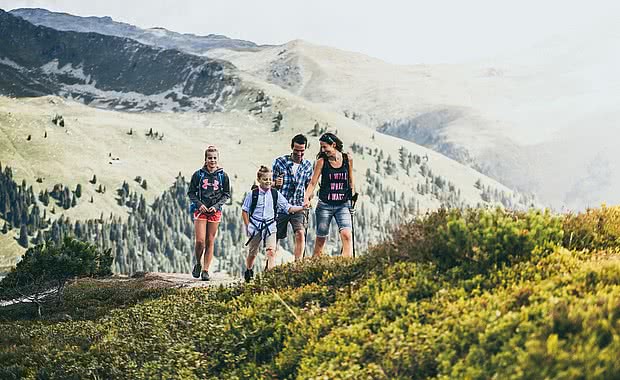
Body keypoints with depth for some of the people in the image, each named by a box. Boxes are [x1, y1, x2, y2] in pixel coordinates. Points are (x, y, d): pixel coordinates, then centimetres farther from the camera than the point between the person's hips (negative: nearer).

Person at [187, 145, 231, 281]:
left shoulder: (223, 176, 3)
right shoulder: (198, 174, -1)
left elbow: (226, 195, 8)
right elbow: (191, 193, 5)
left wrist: (216, 206, -7)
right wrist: (199, 204, -10)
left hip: (215, 211, 1)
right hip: (200, 210, -1)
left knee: (210, 242, 3)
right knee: (200, 241, -9)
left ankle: (205, 270, 9)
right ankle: (198, 264, 16)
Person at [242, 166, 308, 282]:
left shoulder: (275, 194, 1)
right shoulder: (252, 194, -4)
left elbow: (288, 208, 0)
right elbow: (244, 211, 3)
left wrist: (302, 208, -14)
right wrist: (248, 226, -2)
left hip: (270, 227, 1)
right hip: (255, 227, 0)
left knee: (271, 251, -17)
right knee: (252, 253, 14)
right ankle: (248, 272, 38)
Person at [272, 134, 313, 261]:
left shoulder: (308, 165, 5)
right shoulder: (280, 162, -2)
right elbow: (270, 183, 3)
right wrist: (276, 183, -20)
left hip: (298, 206, 1)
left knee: (300, 233, -19)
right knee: (275, 237, 4)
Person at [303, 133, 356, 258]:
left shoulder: (348, 159, 1)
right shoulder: (321, 161, -3)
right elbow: (313, 183, -4)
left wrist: (352, 198, 10)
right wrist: (307, 198, -17)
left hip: (343, 205, 1)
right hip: (325, 205, 0)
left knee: (346, 235, -18)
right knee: (320, 239, 4)